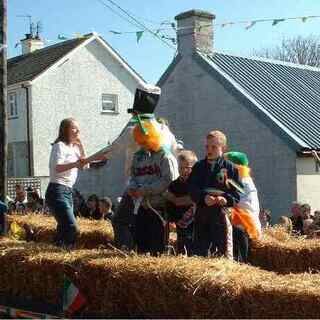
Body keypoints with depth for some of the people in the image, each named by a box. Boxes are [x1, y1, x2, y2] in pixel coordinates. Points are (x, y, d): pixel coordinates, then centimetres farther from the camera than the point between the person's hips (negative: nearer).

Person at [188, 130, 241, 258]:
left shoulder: (230, 168, 1)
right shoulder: (199, 166, 9)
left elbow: (237, 192, -2)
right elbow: (192, 189, 1)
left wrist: (226, 199, -21)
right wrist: (203, 197, -18)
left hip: (221, 213, -3)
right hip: (202, 212, 3)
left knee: (223, 249, 2)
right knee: (199, 249, 8)